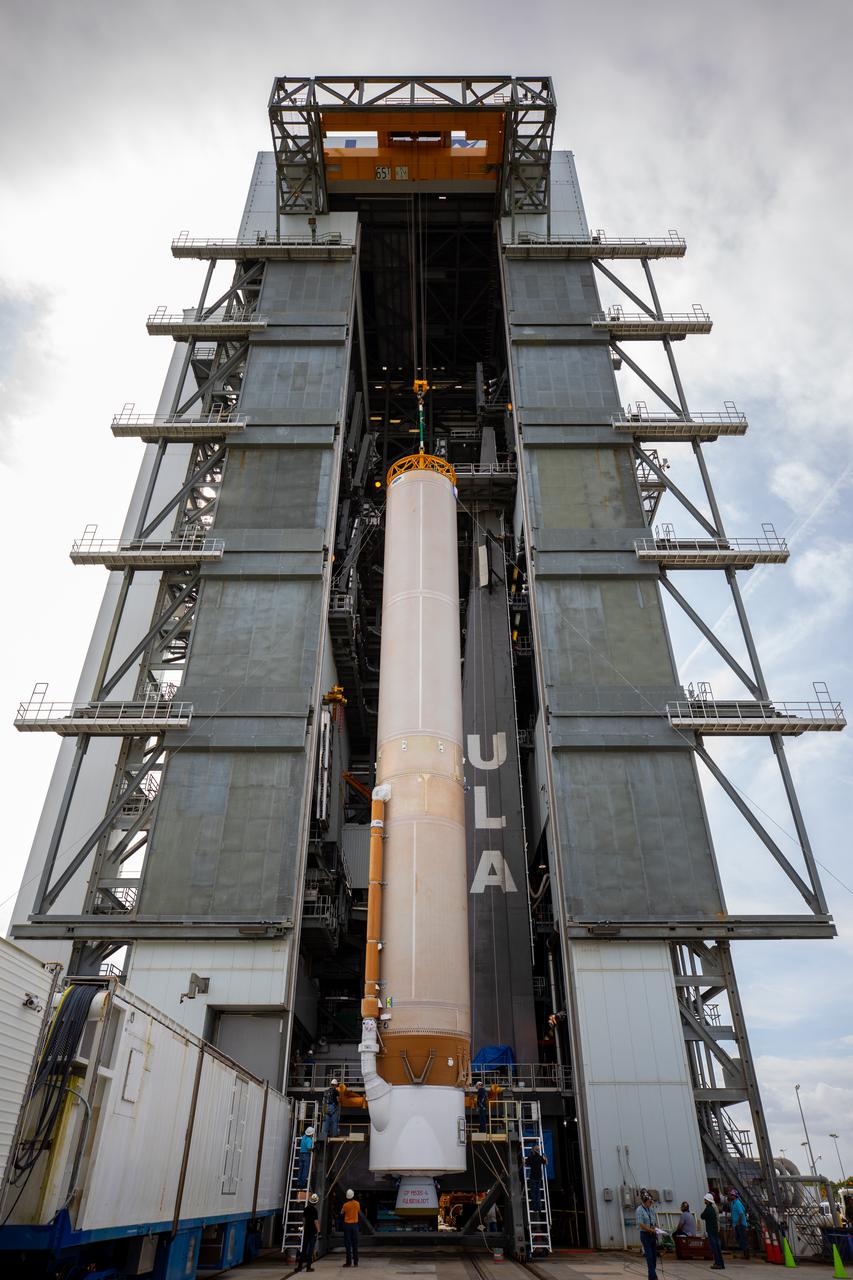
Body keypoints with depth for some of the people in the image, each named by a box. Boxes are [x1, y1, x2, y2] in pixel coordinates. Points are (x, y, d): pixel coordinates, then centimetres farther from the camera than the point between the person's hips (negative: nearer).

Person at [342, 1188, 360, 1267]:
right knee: (355, 1244, 9)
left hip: (347, 1224, -3)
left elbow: (342, 1213, 0)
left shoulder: (345, 1205, -14)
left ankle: (348, 1262, 1)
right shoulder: (357, 1204, -5)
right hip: (355, 1224, 3)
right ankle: (355, 1262, 10)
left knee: (348, 1244, 2)